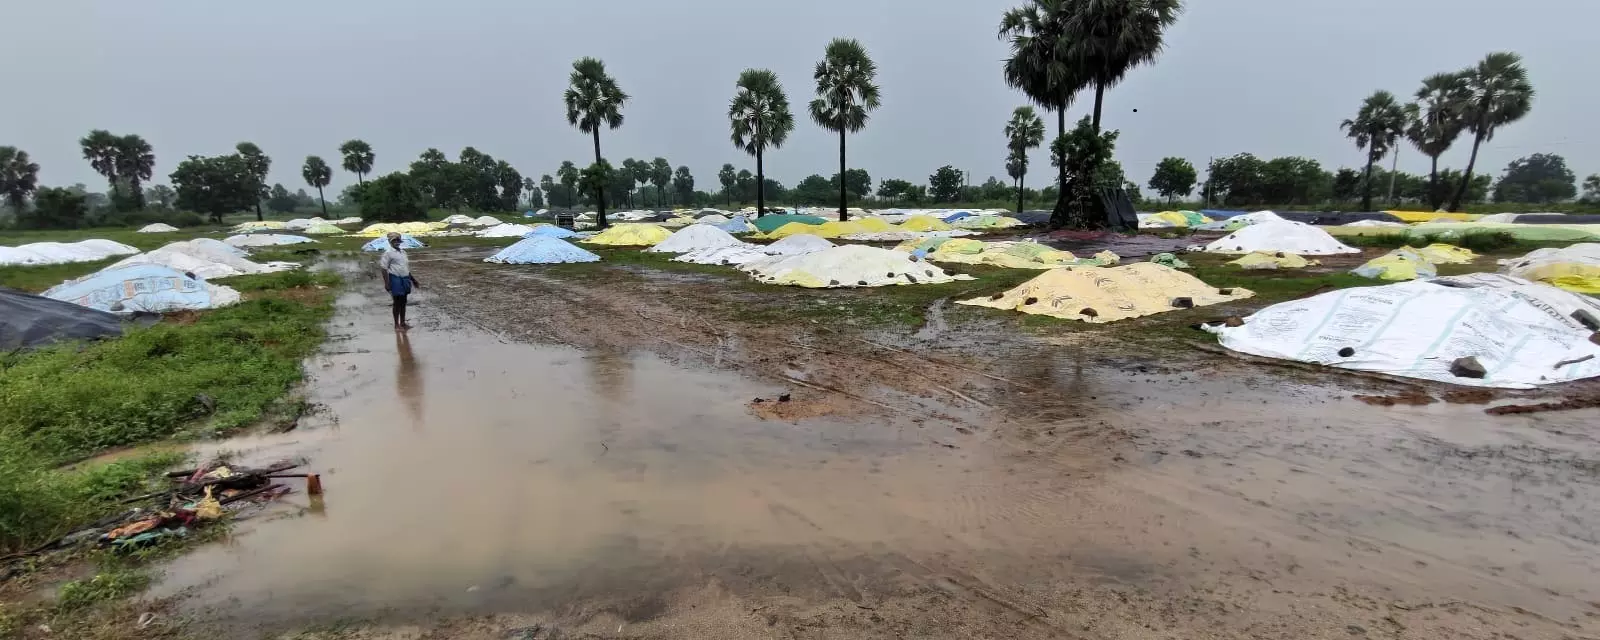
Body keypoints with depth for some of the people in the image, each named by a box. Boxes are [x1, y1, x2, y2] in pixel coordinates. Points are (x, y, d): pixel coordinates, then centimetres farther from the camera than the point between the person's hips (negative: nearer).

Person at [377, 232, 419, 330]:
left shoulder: (402, 251, 14)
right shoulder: (388, 253, -9)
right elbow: (383, 268, -12)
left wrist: (412, 278, 22)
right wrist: (387, 283, -18)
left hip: (405, 279, 7)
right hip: (395, 279, -7)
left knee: (403, 301, 12)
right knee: (397, 302, -1)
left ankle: (403, 323, 22)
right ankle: (396, 325, 8)